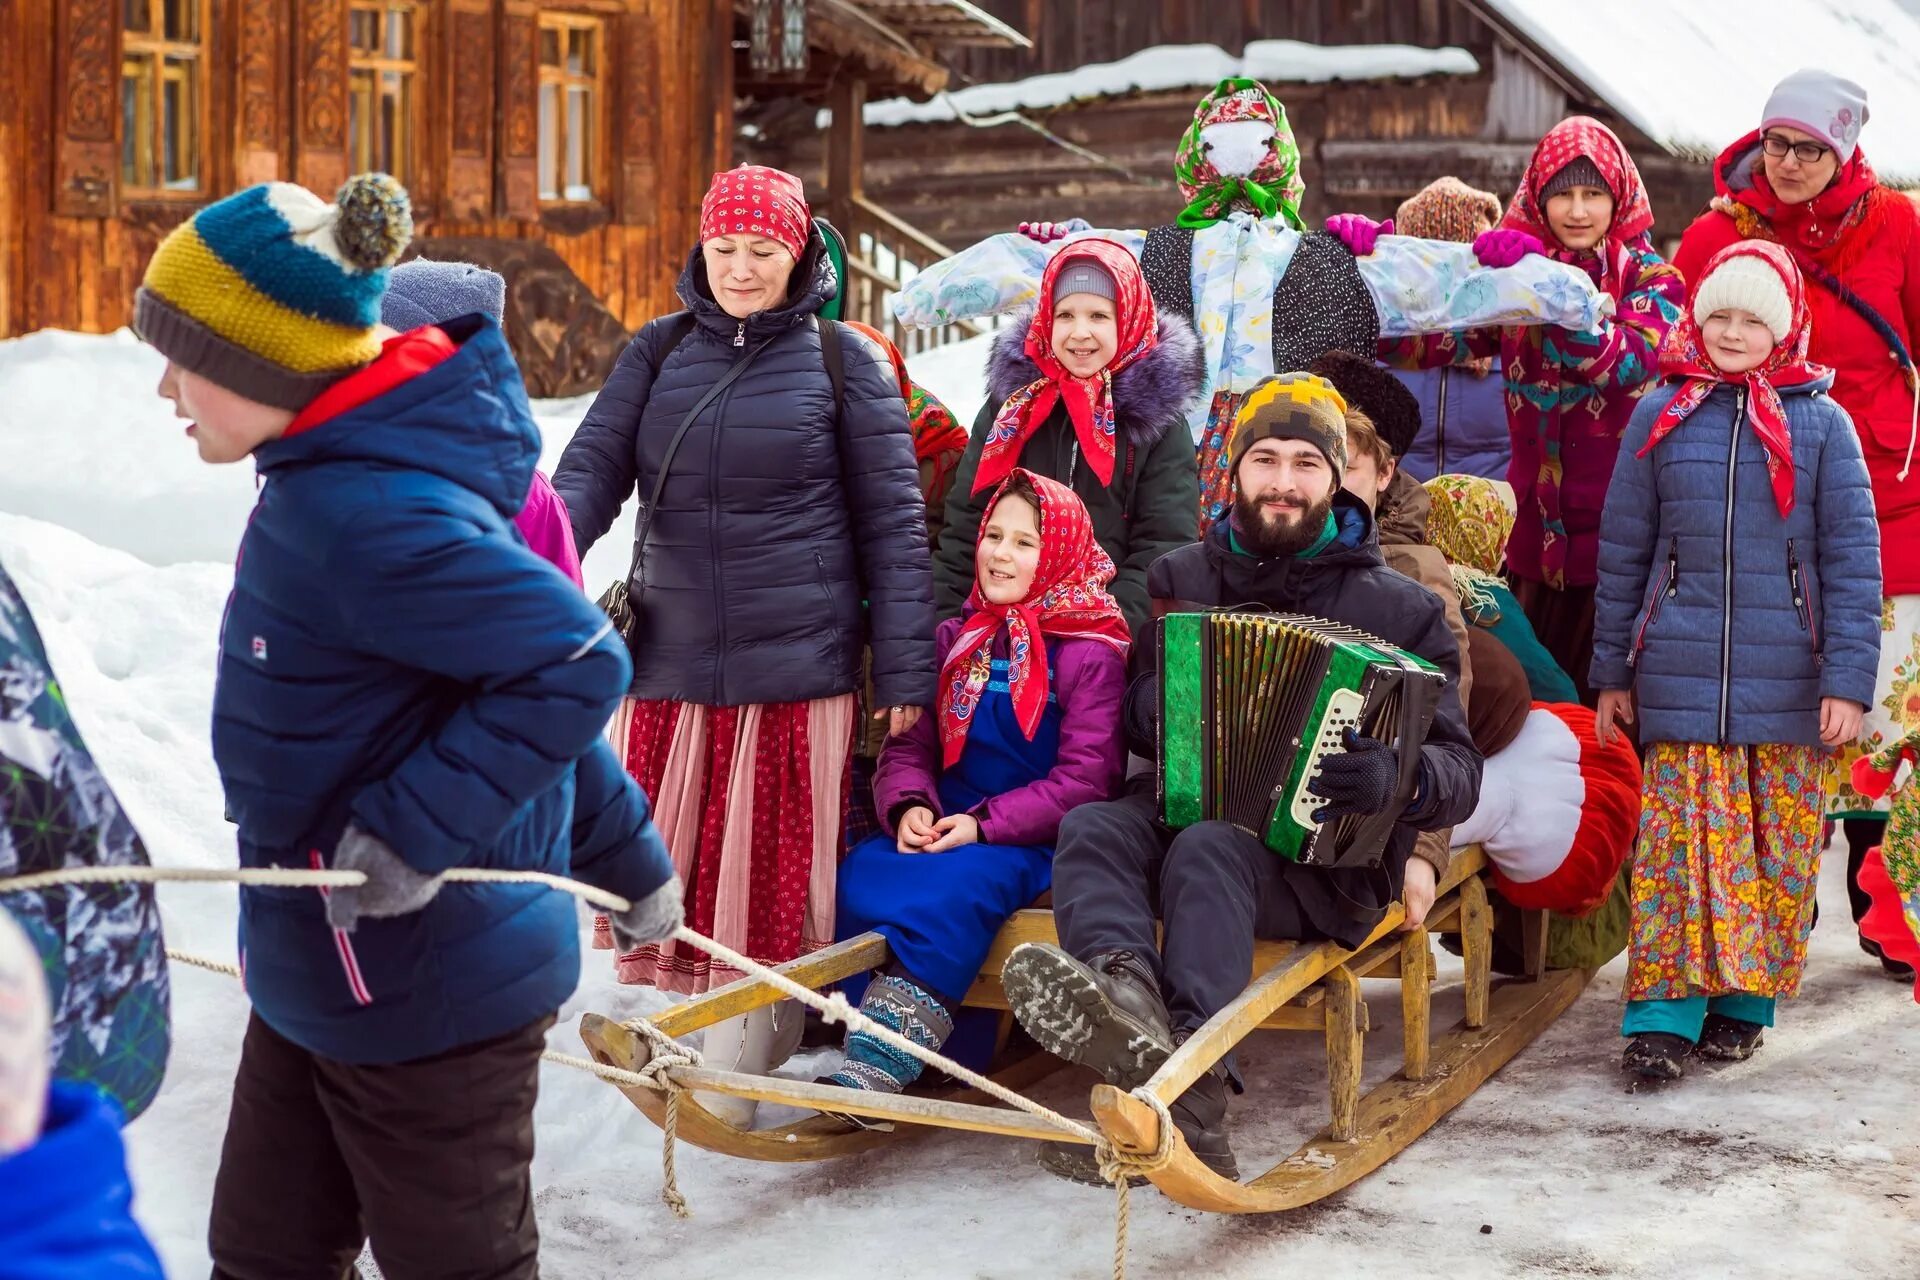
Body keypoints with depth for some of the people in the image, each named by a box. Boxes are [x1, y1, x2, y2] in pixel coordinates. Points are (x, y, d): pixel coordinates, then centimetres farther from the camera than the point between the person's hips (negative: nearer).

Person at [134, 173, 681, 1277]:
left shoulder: (362, 516, -26)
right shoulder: (335, 481, 6)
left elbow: (575, 665, -30)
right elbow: (516, 675, 13)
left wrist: (414, 831, -28)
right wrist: (622, 851, 21)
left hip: (425, 993, -10)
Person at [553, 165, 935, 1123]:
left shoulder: (842, 360, 1)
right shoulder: (660, 352, 9)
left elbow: (892, 523, 1)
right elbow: (592, 468, 1)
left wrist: (904, 672, -4)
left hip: (797, 666, -3)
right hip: (670, 660, 3)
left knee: (769, 866, 1)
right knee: (673, 859, 6)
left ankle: (740, 1056, 11)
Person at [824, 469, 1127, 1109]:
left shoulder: (1090, 654, -2)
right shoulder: (955, 639, 15)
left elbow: (1085, 780, -9)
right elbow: (909, 746, 12)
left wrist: (986, 824, -19)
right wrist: (909, 805, -11)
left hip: (1033, 842, -5)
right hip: (941, 830, 5)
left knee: (956, 888, -36)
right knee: (854, 878, -25)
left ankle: (872, 1074, -44)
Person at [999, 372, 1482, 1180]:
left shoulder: (1396, 608, 5)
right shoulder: (1183, 579, 16)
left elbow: (1457, 771, -2)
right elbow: (1135, 717, 16)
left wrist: (1396, 778, -26)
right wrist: (1171, 705, -9)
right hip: (1189, 808, 4)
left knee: (1208, 850, -35)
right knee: (1090, 826, -28)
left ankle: (1186, 1103, -53)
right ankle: (1125, 996, -60)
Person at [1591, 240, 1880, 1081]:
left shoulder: (1821, 422, 2)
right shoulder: (1661, 417, 6)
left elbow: (1853, 559, 0)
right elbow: (1623, 551, 10)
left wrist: (1847, 681, -7)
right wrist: (1612, 672, 9)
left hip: (1788, 682, 0)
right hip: (1681, 681, 0)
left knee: (1781, 846, 4)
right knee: (1678, 841, -4)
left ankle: (1745, 998, 18)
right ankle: (1665, 1011, 0)